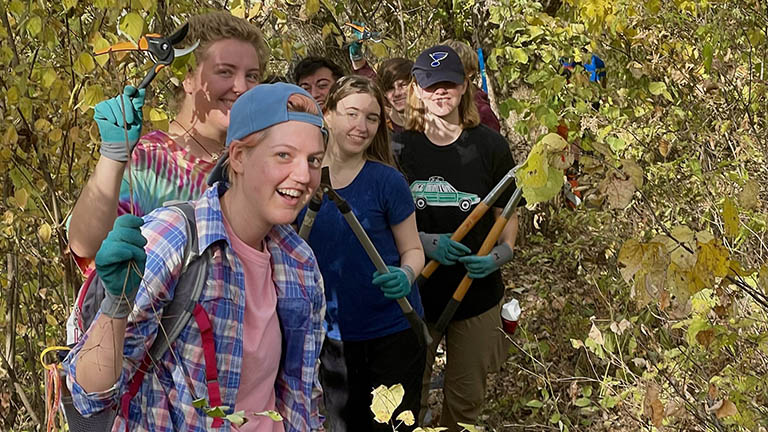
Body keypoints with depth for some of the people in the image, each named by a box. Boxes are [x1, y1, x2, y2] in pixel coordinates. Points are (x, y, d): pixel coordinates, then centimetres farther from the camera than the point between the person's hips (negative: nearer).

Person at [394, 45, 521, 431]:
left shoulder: (489, 145, -3)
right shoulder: (399, 147, -3)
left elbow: (508, 215, 5)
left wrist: (502, 253, -15)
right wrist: (424, 241, -17)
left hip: (476, 292, 0)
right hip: (414, 292, 0)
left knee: (466, 401, 13)